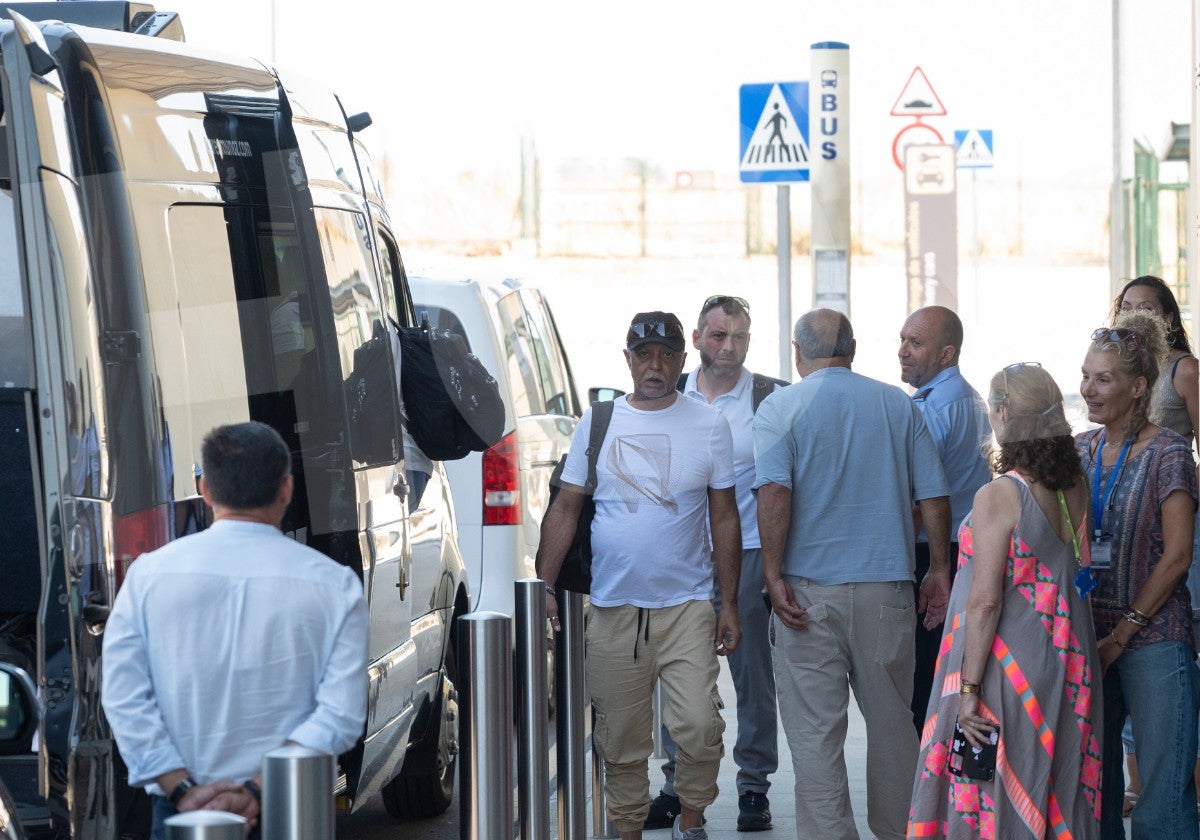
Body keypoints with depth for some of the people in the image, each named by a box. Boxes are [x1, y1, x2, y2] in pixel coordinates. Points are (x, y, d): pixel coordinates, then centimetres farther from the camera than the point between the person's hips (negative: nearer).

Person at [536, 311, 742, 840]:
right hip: (612, 609, 1)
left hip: (687, 607, -1)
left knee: (698, 727, -12)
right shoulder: (597, 423, 6)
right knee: (620, 741, 5)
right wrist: (544, 586, -2)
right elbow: (565, 508, 8)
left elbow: (724, 518, 7)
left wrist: (730, 605, 3)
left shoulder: (709, 425, 5)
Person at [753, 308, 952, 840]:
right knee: (891, 722, 14)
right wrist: (939, 571, 12)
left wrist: (773, 575, -13)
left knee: (815, 731, 1)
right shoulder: (899, 405, 7)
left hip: (809, 591, -3)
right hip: (887, 587, 3)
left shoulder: (780, 408, -2)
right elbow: (934, 495, 5)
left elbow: (774, 491, -15)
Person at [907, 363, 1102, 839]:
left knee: (994, 801, 1)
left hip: (1009, 670, -7)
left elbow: (985, 603, -17)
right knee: (1058, 795, 13)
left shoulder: (998, 497, -16)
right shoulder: (1076, 489, 4)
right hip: (1069, 667, 7)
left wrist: (968, 689, -15)